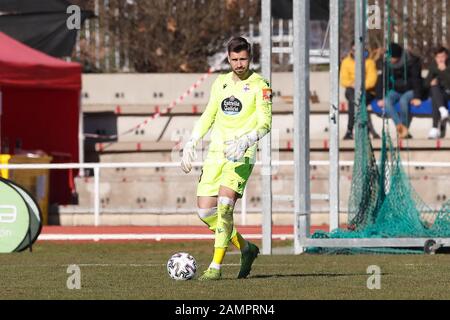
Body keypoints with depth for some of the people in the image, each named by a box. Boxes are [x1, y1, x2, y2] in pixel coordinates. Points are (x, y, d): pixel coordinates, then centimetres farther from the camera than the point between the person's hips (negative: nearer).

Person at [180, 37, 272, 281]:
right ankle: (245, 248, 18)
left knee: (224, 204, -21)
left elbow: (265, 123, -9)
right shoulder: (221, 83, 14)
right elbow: (208, 116, 23)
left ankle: (216, 267, -15)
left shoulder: (259, 86, -2)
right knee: (205, 211, -1)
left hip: (241, 154, -6)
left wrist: (245, 142, -24)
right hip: (216, 151, 6)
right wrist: (191, 144, 16)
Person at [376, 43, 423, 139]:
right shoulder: (388, 63, -2)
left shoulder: (412, 61, -14)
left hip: (410, 90, -4)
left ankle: (405, 128, -26)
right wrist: (381, 98, -11)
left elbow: (416, 79, -17)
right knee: (387, 101, -29)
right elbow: (385, 80, -1)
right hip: (396, 90, 4)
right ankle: (401, 127, -37)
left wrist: (417, 97, -26)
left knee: (403, 100, -37)